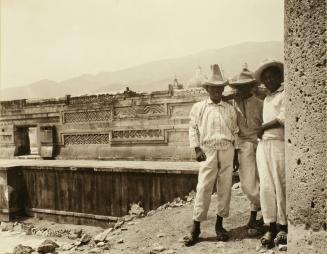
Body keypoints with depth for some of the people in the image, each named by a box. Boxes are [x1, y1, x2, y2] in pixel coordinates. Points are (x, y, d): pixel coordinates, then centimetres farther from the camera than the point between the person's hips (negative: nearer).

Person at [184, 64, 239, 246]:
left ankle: (219, 224, 17)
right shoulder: (199, 107, 7)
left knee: (225, 188, 4)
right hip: (208, 151, -2)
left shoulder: (230, 109, 13)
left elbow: (235, 132, 15)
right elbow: (193, 129, 5)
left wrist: (236, 153, 10)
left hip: (227, 150, 3)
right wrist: (197, 149, -6)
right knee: (204, 188, -6)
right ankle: (196, 229, 1)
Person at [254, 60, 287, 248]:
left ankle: (283, 227, 11)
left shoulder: (285, 94, -1)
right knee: (266, 187, 2)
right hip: (263, 145, 6)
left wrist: (263, 128, -4)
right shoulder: (267, 98, 21)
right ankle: (271, 227, 9)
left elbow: (283, 118, -13)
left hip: (279, 144, -6)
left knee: (280, 187, -1)